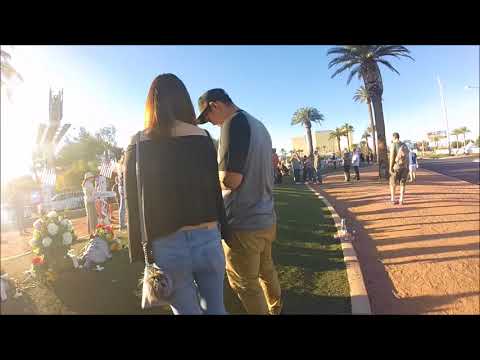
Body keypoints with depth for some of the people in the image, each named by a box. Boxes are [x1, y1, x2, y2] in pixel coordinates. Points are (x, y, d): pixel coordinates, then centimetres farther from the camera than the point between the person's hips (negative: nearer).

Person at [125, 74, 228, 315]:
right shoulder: (202, 137, -2)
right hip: (207, 239, 1)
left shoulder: (138, 144, -3)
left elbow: (133, 202, -2)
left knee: (187, 310, 18)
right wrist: (222, 230, 10)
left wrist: (139, 253, 7)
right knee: (215, 307, 21)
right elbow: (215, 190, -1)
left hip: (166, 245, 0)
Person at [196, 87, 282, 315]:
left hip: (244, 223, -9)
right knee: (266, 270, 25)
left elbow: (231, 179, -23)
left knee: (245, 284, 9)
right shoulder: (259, 125, 12)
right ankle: (275, 309, 44)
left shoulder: (234, 123, -15)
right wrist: (221, 172, 14)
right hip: (266, 218, 9)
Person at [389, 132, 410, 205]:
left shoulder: (393, 145, -7)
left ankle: (393, 199, 7)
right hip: (404, 167, 5)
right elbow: (407, 157, 10)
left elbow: (392, 156, -14)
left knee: (393, 183, 8)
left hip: (396, 166, -5)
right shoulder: (404, 145, 12)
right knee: (402, 184, 7)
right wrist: (407, 168, 14)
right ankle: (401, 200, 6)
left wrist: (390, 168, -13)